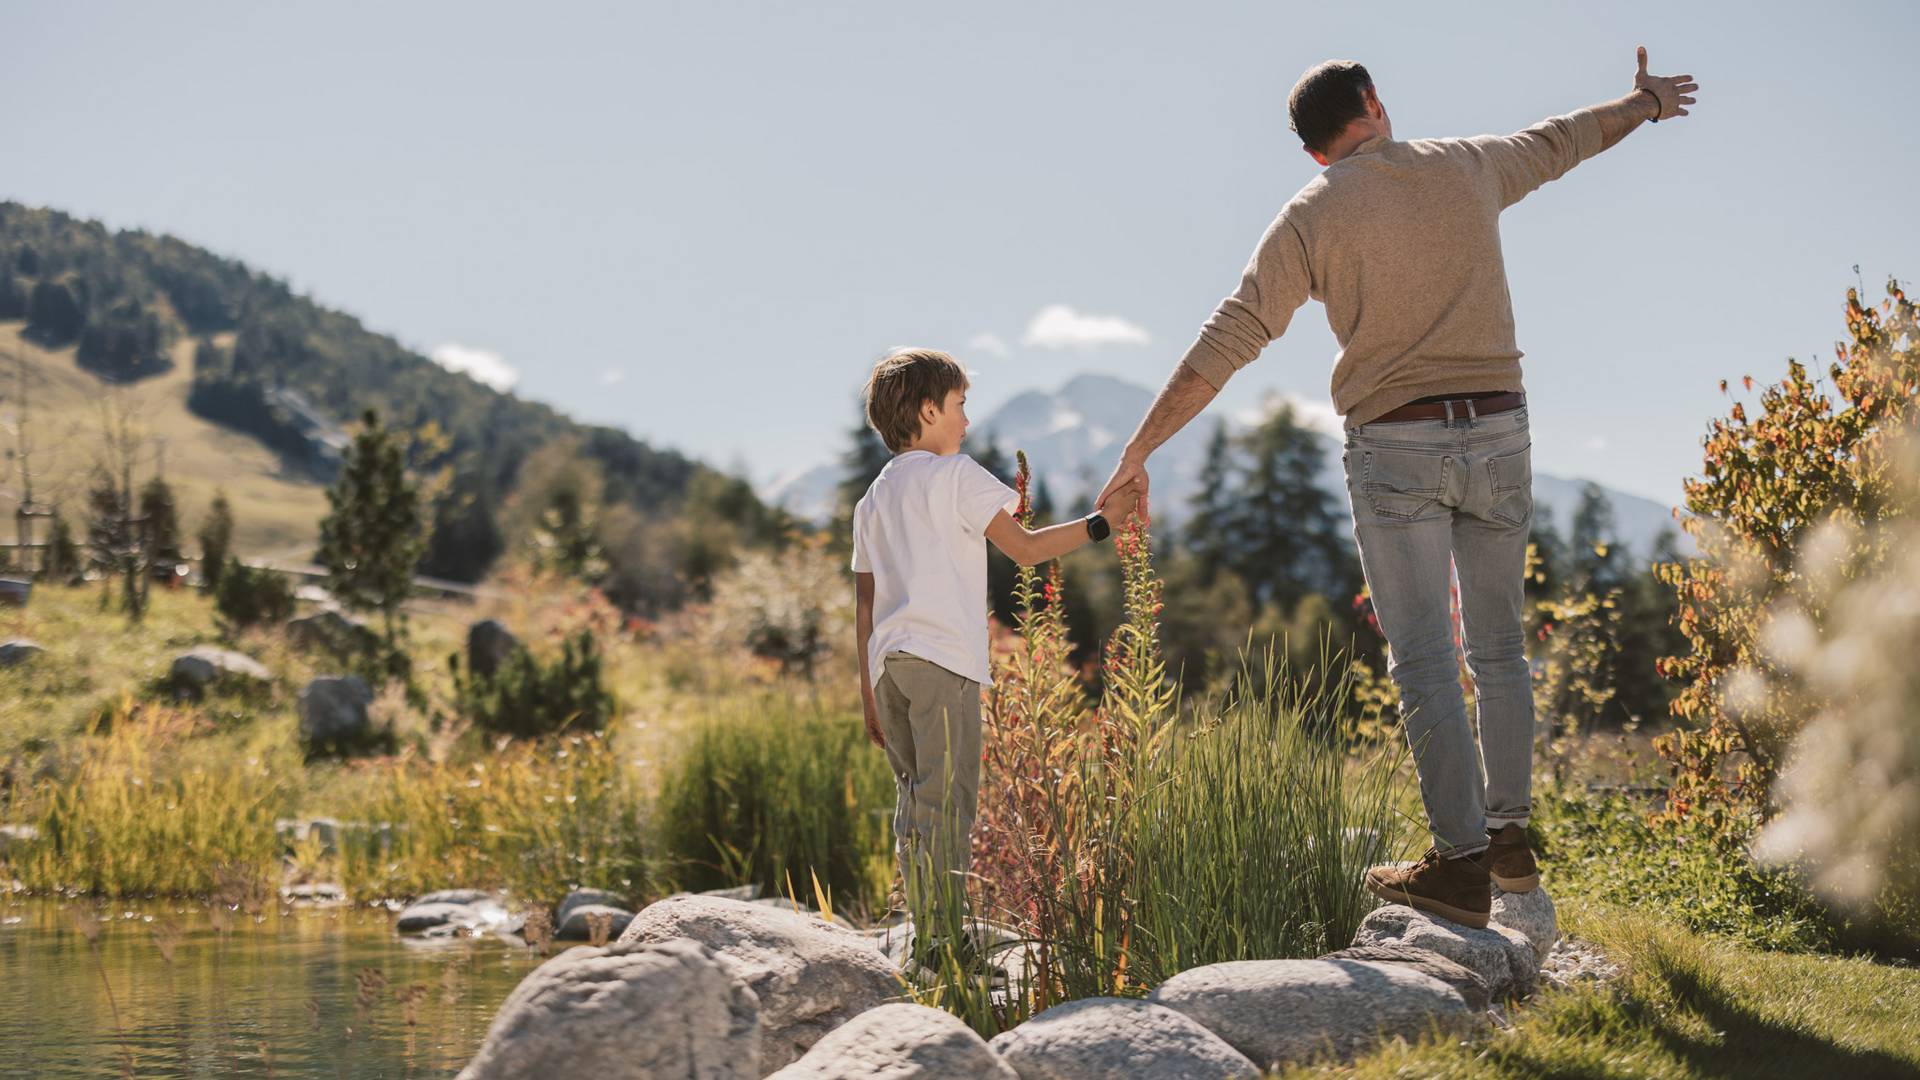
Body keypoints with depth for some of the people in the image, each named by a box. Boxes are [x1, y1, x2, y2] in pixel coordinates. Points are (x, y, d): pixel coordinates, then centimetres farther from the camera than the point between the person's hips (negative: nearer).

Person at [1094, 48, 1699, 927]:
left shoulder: (1311, 217, -3)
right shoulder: (1464, 167, 7)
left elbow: (1221, 348, -9)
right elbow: (1561, 141, 28)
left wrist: (1138, 450, -5)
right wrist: (1643, 103, 48)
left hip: (1396, 448, -3)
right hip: (1498, 434, 4)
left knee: (1424, 660, -5)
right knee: (1498, 646, 16)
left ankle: (1462, 862, -10)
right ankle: (1510, 834, 23)